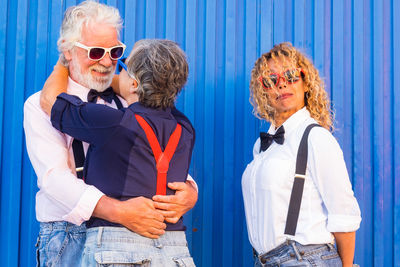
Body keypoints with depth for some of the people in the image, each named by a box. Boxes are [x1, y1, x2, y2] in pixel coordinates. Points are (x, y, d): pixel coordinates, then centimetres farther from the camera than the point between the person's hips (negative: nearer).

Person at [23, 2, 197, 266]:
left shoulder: (127, 104, 14)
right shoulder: (40, 106, 1)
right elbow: (54, 177, -14)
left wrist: (190, 191, -16)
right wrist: (118, 211, -29)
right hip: (71, 237, -3)